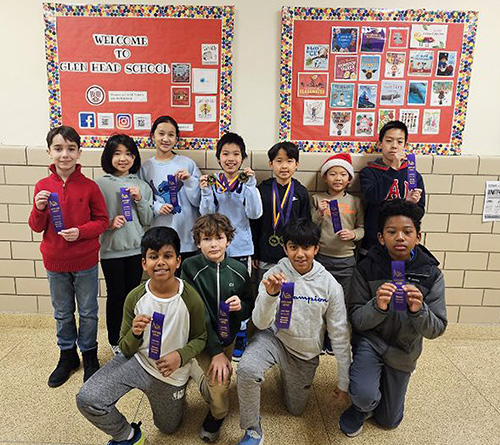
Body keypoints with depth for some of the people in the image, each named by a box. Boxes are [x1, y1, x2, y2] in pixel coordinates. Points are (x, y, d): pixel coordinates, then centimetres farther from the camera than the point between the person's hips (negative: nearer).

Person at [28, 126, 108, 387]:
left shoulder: (89, 186, -10)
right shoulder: (43, 186, -4)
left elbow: (102, 220, -5)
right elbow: (36, 227, 1)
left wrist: (81, 231, -21)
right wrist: (39, 208, -19)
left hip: (85, 262, -2)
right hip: (55, 263, 2)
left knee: (88, 313, 13)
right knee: (62, 313, 19)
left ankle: (89, 354, 34)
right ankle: (67, 355, 39)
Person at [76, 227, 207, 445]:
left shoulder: (191, 300, -23)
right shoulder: (135, 298, -17)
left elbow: (200, 338, -7)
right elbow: (126, 350, -7)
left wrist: (181, 356, -27)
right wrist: (135, 334, -30)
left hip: (171, 375, 0)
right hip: (136, 361, 1)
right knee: (86, 400, -22)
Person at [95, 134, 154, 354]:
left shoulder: (142, 186, 4)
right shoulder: (100, 184, -4)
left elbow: (147, 220, 4)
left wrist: (140, 200, -10)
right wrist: (109, 222, -20)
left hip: (136, 248, 3)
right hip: (110, 249, -2)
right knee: (116, 294, 9)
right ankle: (115, 341, 28)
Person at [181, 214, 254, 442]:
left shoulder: (239, 270, -10)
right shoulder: (191, 267, -19)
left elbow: (250, 310, 2)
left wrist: (241, 306, -22)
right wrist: (216, 351, -23)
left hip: (228, 336, 4)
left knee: (221, 379, 12)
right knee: (220, 380, -19)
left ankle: (196, 370, 47)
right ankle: (218, 415, 15)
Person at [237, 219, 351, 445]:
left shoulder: (330, 284, -15)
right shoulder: (274, 275, -18)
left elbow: (339, 334, -7)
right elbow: (261, 323, -20)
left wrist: (344, 382, -2)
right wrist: (269, 294, -41)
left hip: (306, 354, 2)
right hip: (274, 338, -2)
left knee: (295, 409, 18)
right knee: (246, 370, -33)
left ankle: (286, 373, 47)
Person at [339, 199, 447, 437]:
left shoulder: (431, 274, -14)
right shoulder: (366, 269, -17)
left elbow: (436, 329, -14)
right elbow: (356, 321, -14)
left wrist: (418, 310, -36)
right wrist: (377, 306, -35)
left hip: (403, 352, 2)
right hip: (370, 340, -2)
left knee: (388, 421, 15)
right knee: (365, 396, -29)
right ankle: (362, 407, 9)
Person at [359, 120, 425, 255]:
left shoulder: (414, 176, 4)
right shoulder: (368, 172, -2)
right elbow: (372, 197, -22)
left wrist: (411, 203, -17)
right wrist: (393, 168, -21)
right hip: (372, 243, -2)